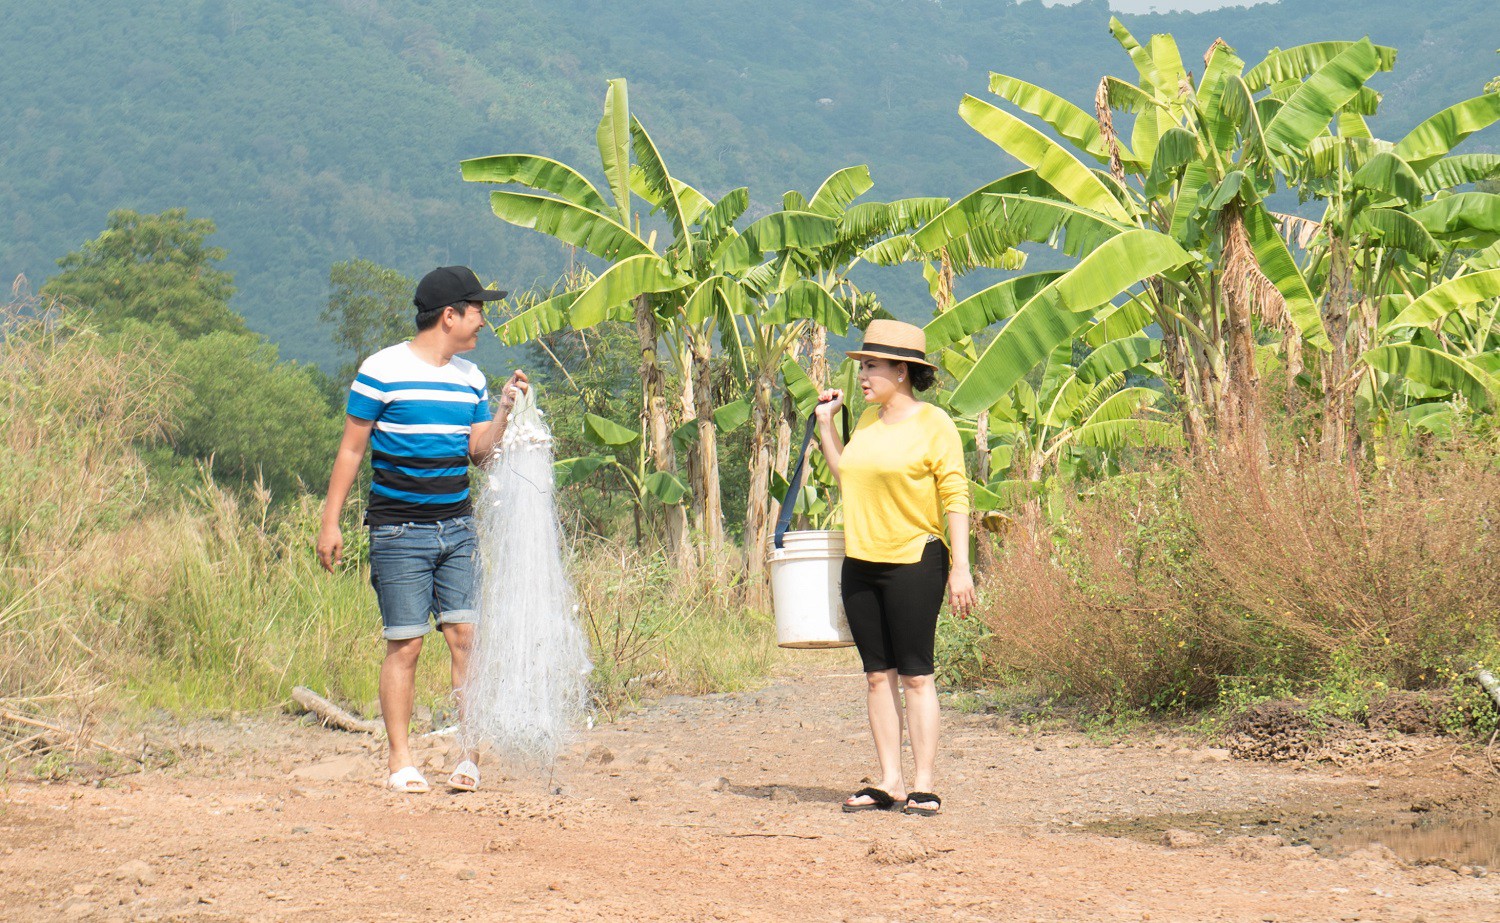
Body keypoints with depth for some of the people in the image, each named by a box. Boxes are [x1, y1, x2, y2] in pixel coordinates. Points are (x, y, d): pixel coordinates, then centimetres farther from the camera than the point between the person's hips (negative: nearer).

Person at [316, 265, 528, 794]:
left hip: (457, 527, 5)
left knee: (466, 636, -3)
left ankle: (472, 754, 0)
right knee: (404, 644, -3)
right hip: (399, 531, -5)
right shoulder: (381, 371, -5)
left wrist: (504, 412, -3)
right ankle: (401, 761, 5)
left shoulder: (470, 377, 12)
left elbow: (478, 452, 13)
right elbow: (351, 450, -1)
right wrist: (330, 522, -3)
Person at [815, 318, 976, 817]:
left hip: (914, 563, -7)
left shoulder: (933, 424, -8)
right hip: (860, 564, 7)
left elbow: (955, 497, -9)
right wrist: (825, 422, 18)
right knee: (877, 674, 6)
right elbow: (846, 476, 25)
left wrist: (960, 568, -14)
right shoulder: (867, 420, 13)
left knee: (915, 675, -6)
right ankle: (890, 783, 10)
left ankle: (923, 787, -3)